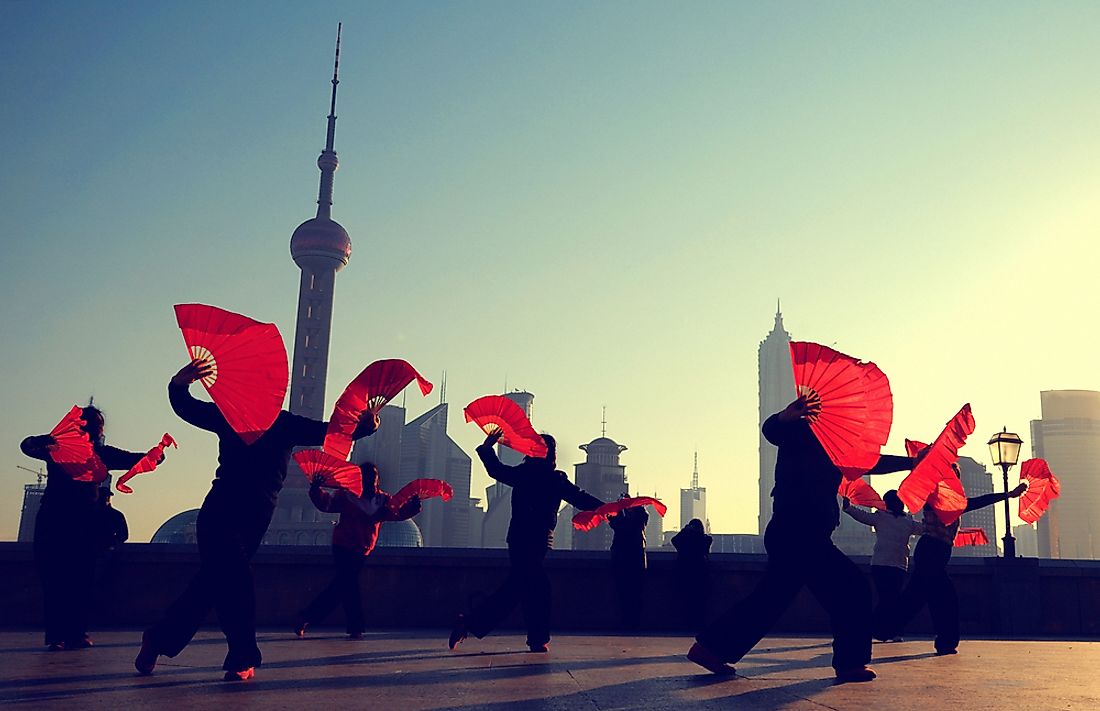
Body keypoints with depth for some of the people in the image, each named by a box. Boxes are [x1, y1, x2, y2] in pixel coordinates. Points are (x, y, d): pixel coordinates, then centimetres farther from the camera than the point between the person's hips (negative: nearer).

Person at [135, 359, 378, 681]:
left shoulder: (286, 424, 7)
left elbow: (328, 431, -2)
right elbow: (186, 408, -6)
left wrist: (362, 425, -20)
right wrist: (179, 384, -28)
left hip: (255, 518, 3)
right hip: (221, 512, -3)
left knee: (213, 582, 7)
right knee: (235, 580, -12)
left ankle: (158, 639, 22)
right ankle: (244, 658, 1)